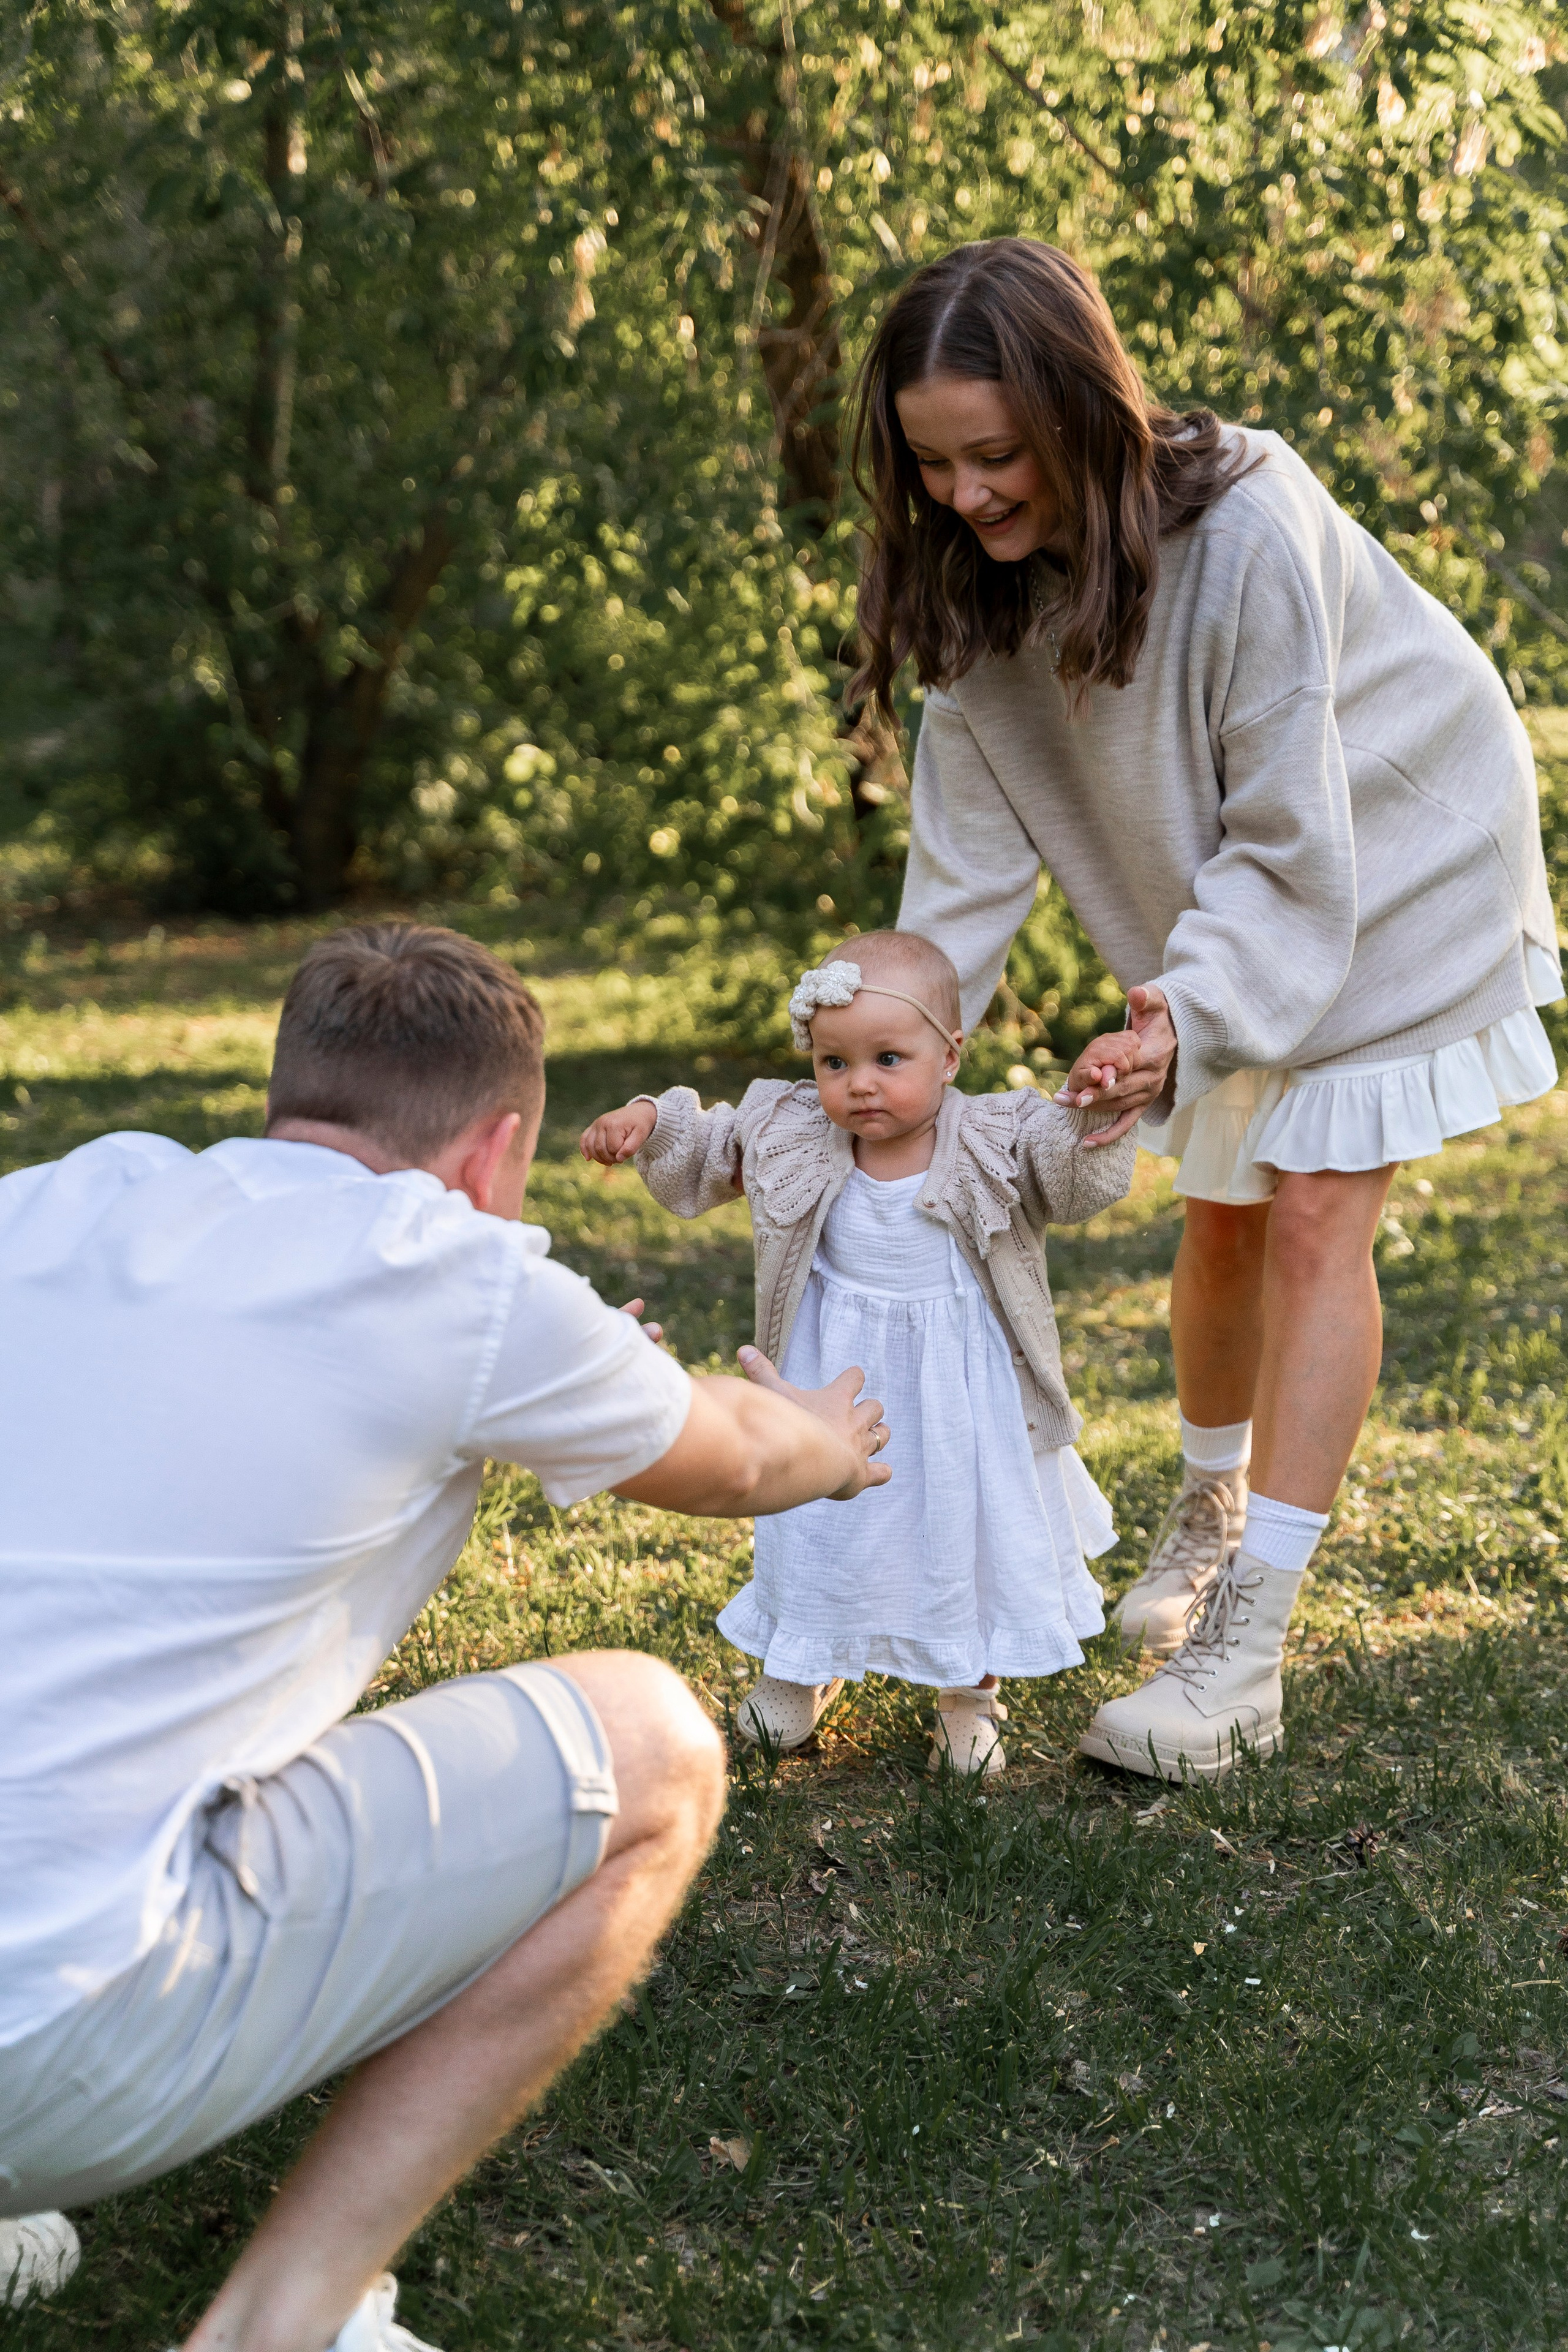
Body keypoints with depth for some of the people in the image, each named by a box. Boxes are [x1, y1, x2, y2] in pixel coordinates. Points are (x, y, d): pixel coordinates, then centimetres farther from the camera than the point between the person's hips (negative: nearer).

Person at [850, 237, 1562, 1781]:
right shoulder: (980, 574, -14)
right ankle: (1211, 1514, 37)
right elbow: (972, 837, -10)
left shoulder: (1244, 530, -34)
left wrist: (1192, 1012, -41)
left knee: (1313, 1220, -13)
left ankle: (1244, 1655, -14)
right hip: (1223, 896, 6)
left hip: (1388, 869, -6)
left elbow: (1294, 835, -30)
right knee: (1220, 1219, 12)